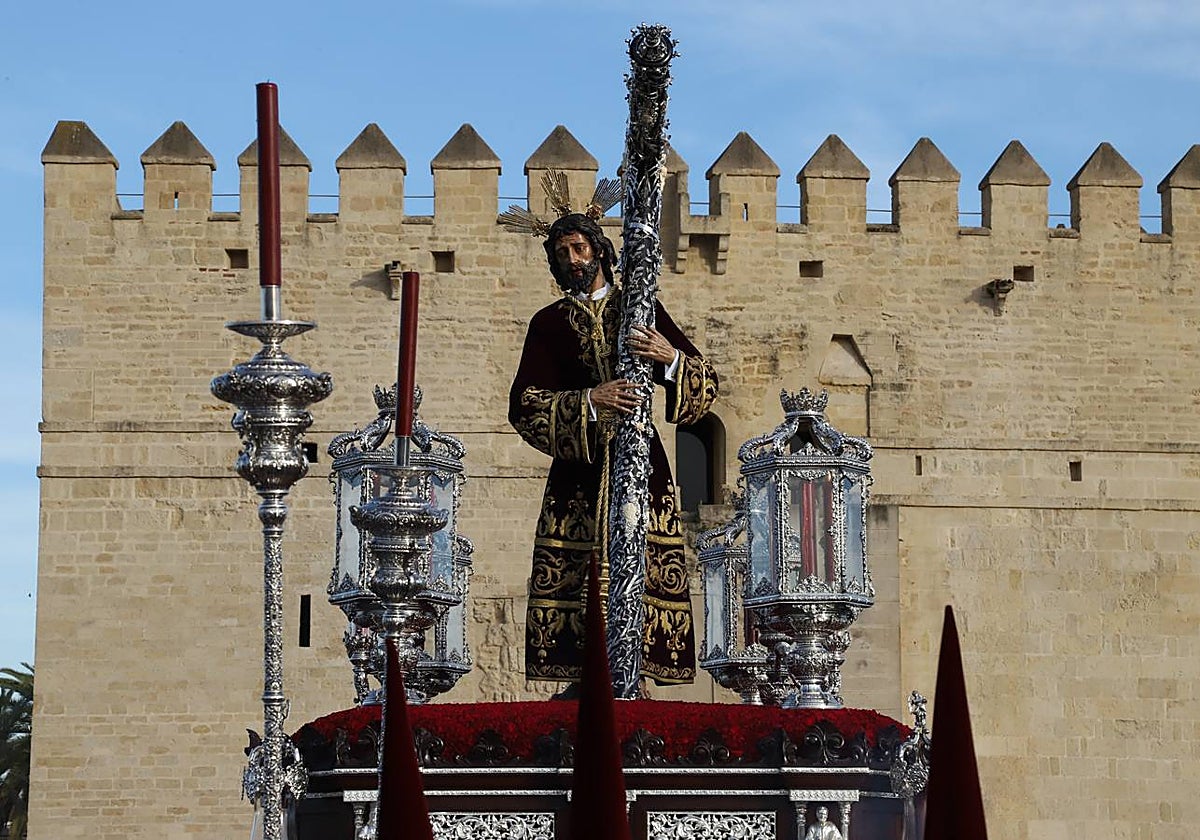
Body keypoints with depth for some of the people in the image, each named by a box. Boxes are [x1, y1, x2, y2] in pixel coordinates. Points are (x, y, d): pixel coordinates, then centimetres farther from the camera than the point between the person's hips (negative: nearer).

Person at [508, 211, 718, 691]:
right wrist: (589, 401, -17)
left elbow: (705, 384, 7)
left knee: (644, 574, -9)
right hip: (578, 470, 0)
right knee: (571, 577, -9)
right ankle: (579, 678, -7)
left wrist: (672, 358, -16)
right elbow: (524, 406, -1)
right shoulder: (548, 324, 12)